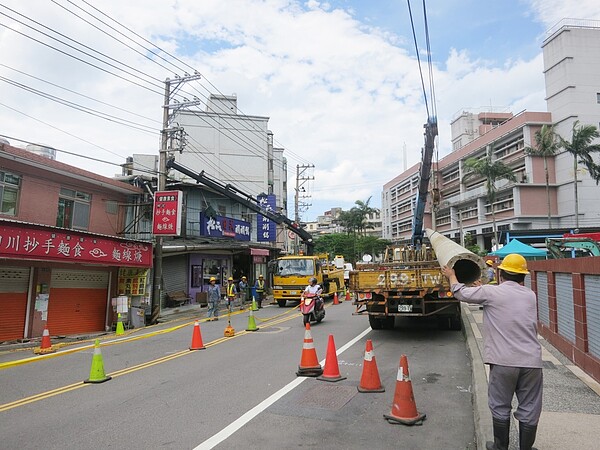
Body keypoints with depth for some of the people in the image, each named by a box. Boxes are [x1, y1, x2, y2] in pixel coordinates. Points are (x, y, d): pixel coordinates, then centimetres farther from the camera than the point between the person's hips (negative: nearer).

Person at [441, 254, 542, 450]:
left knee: (500, 408, 14)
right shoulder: (530, 295, 9)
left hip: (503, 361, -3)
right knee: (529, 410, 13)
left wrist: (451, 275, 26)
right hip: (531, 361, 3)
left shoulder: (491, 293, -5)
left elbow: (461, 292, 8)